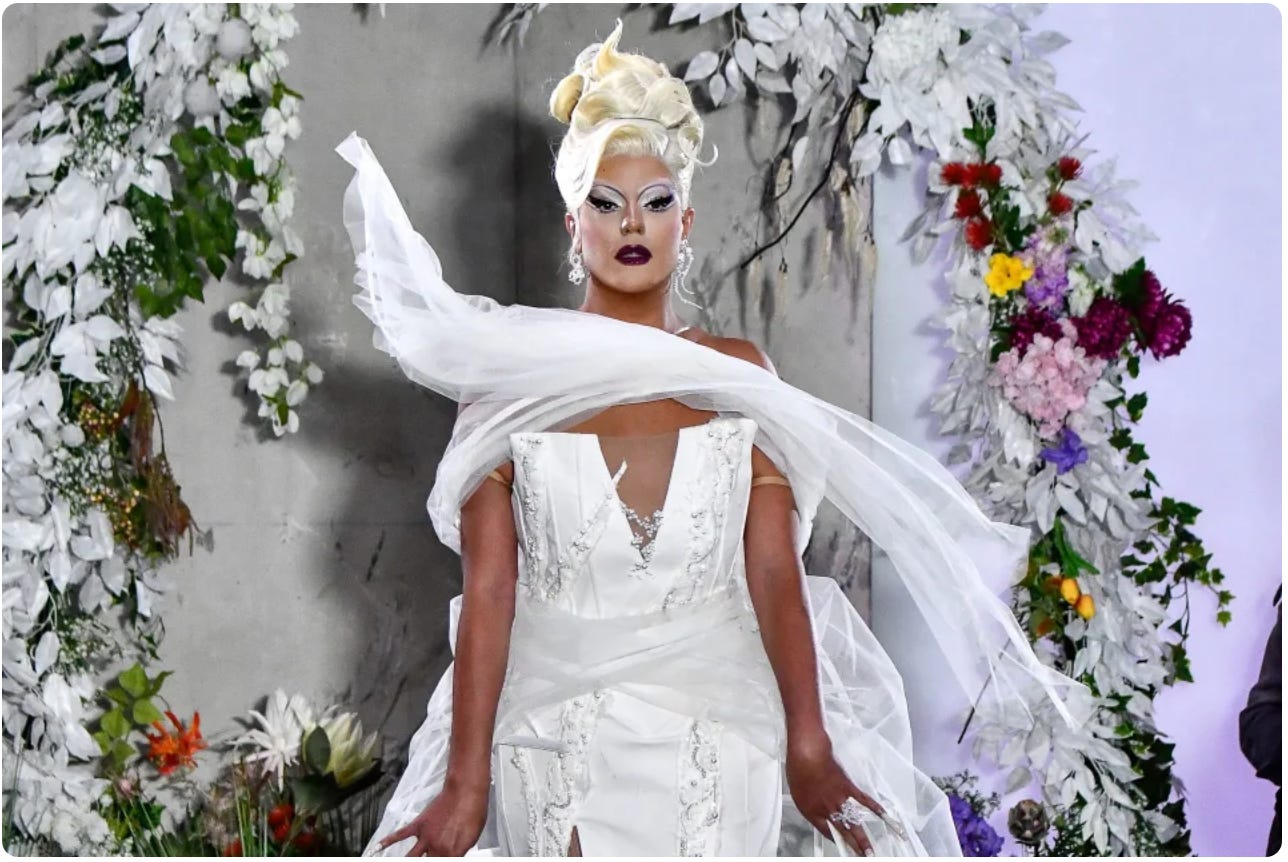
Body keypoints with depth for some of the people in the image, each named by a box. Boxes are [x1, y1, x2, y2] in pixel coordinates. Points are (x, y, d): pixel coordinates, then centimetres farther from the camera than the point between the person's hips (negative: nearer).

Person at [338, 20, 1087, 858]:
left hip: (718, 728, 1)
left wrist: (811, 747, -13)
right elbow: (488, 588, -5)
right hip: (553, 731, -1)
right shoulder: (510, 378, 0)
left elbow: (776, 571, -3)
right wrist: (465, 782, -10)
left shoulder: (741, 374, 4)